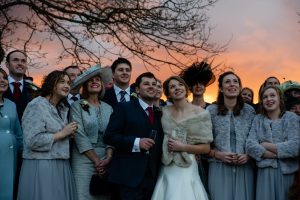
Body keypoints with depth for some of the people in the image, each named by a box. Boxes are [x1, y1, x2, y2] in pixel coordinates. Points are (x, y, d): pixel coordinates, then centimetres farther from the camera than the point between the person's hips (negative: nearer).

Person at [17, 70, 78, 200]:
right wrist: (62, 133, -14)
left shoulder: (62, 108, 15)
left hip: (61, 166, 8)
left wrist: (69, 133, 5)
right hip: (41, 167, -8)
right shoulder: (36, 105, -10)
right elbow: (32, 141, -21)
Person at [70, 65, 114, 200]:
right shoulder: (77, 106, -1)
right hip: (84, 159, -4)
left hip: (105, 160, 4)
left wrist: (108, 158, -11)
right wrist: (96, 160, -12)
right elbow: (79, 135, -8)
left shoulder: (108, 108, 11)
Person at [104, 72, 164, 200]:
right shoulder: (124, 108, -1)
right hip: (130, 175, -5)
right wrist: (136, 142, -19)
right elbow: (109, 136, -8)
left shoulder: (159, 113, 16)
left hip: (153, 176, 5)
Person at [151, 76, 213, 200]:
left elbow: (206, 148, -3)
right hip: (166, 169, 3)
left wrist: (183, 147, -13)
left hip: (186, 170, -3)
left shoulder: (200, 113, -5)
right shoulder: (164, 112, 5)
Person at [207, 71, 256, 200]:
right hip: (219, 168, -2)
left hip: (244, 168, 2)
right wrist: (217, 154, -13)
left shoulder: (249, 111, 7)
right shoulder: (211, 111, 0)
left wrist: (248, 156, -7)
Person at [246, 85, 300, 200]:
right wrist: (280, 153, -13)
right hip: (265, 171, 1)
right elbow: (250, 146, -6)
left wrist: (265, 145, -8)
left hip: (287, 172, -1)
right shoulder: (257, 120, 7)